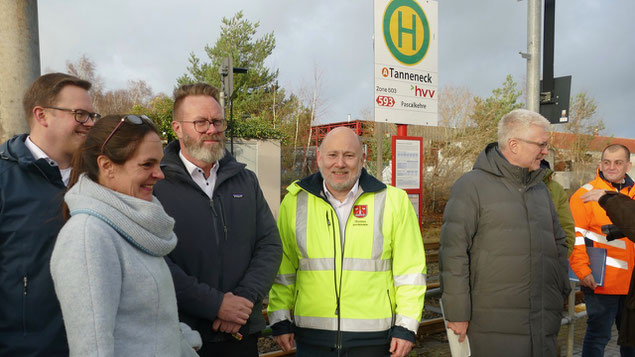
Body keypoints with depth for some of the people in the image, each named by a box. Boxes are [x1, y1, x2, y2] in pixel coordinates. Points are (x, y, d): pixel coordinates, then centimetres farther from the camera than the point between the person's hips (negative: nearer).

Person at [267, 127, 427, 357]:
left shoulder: (393, 202, -3)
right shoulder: (295, 202, 1)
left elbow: (410, 270, -1)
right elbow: (282, 267, 7)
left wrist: (406, 327, -4)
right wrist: (280, 321, 5)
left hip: (372, 338, -1)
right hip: (312, 338, 2)